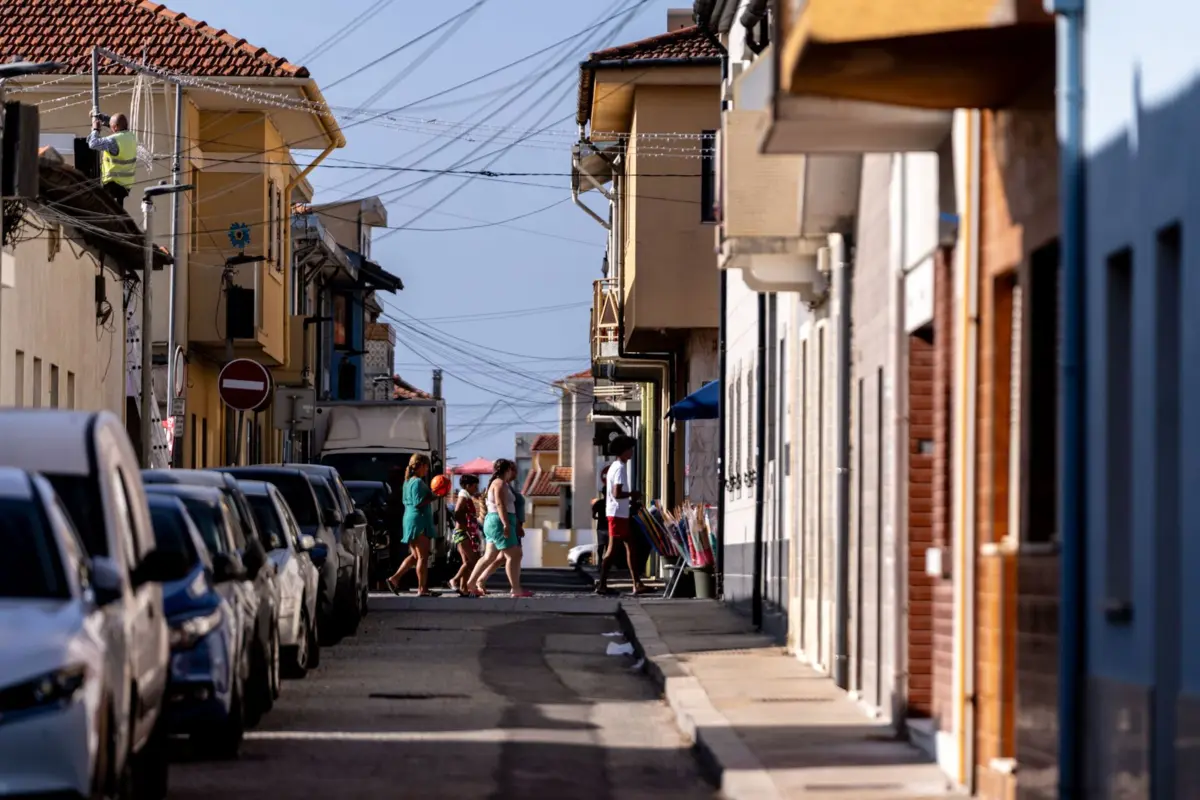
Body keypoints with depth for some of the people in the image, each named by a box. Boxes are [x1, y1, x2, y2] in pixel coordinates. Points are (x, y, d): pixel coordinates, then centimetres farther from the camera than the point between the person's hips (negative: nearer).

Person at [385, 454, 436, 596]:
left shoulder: (408, 482, 16)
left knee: (415, 555, 16)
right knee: (423, 557, -5)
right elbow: (418, 503, -21)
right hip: (419, 521, -10)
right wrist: (433, 497, -19)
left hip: (409, 520, 10)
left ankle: (394, 579, 9)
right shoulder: (418, 482, -14)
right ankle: (422, 589, -4)